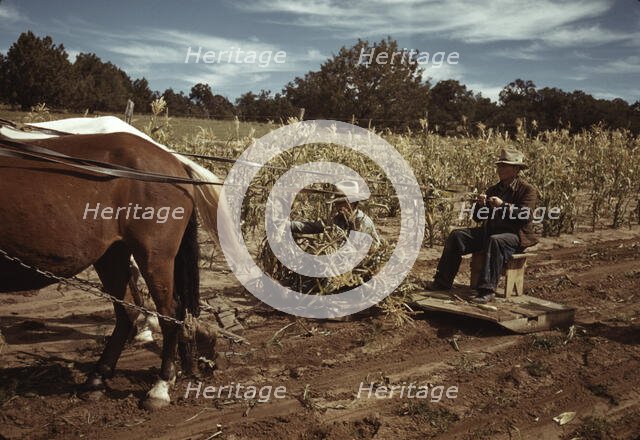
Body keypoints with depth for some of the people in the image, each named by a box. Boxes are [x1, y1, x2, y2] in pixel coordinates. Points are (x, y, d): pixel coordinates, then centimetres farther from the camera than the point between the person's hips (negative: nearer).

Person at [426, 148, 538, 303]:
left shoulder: (528, 190, -3)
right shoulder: (493, 190, 17)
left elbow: (525, 215, -19)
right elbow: (477, 217, 13)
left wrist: (503, 205, -27)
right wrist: (479, 204, -8)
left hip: (515, 235, -7)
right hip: (489, 231, 7)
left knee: (495, 241, -40)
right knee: (456, 236, -10)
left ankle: (487, 289, -40)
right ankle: (443, 282, -10)